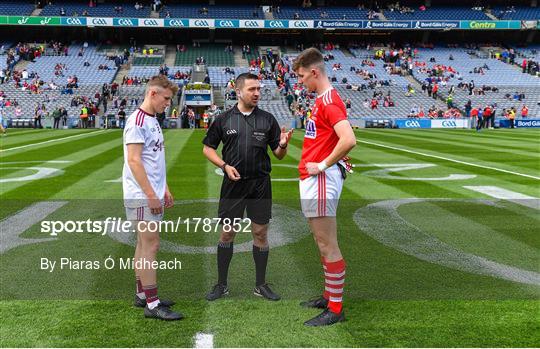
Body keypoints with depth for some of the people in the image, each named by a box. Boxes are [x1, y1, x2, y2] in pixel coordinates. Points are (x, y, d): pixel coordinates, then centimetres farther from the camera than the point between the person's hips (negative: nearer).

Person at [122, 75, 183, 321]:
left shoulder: (152, 121, 16)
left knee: (144, 244, 13)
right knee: (151, 245, -7)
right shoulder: (137, 121, -13)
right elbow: (134, 161, -19)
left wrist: (164, 189, 19)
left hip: (152, 195, 9)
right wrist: (151, 194, -20)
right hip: (142, 197, -9)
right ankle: (152, 304, 0)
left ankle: (142, 295, 23)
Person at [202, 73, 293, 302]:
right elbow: (208, 148, 7)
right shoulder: (223, 119, 2)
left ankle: (261, 285, 19)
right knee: (227, 233, 5)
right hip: (233, 183, 0)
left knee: (260, 233, 5)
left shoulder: (268, 119, 3)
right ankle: (221, 284, 20)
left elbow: (278, 155, 5)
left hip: (260, 183, 1)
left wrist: (283, 145, -18)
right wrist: (225, 166, -8)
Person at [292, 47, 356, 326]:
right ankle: (330, 296, 30)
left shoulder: (328, 100, -15)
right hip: (314, 180, 11)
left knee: (327, 245, -3)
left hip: (321, 179, -10)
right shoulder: (322, 99, 16)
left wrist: (323, 165, -19)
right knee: (324, 243, 17)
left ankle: (335, 310, 7)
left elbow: (348, 140, -29)